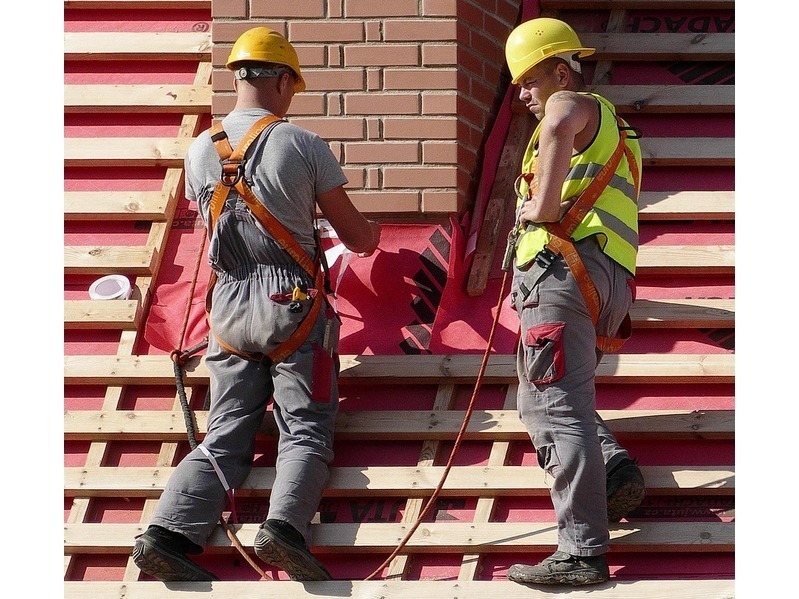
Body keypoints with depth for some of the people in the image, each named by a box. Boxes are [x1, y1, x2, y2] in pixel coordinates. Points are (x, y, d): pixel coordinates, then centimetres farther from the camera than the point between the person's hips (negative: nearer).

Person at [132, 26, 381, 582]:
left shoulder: (201, 150, 6)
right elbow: (354, 234, 4)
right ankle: (285, 525, -27)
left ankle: (170, 532, -13)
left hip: (229, 307, 4)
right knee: (305, 432, -2)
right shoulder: (304, 145, -6)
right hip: (293, 307, -4)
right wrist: (372, 233, 28)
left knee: (225, 437, 5)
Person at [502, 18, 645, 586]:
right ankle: (615, 470, -4)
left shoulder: (574, 103, 1)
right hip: (607, 286, 10)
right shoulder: (608, 125, 32)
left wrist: (544, 207, -21)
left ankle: (583, 552, -20)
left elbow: (560, 127, -26)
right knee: (540, 401, 19)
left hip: (564, 267, -10)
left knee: (559, 407, -14)